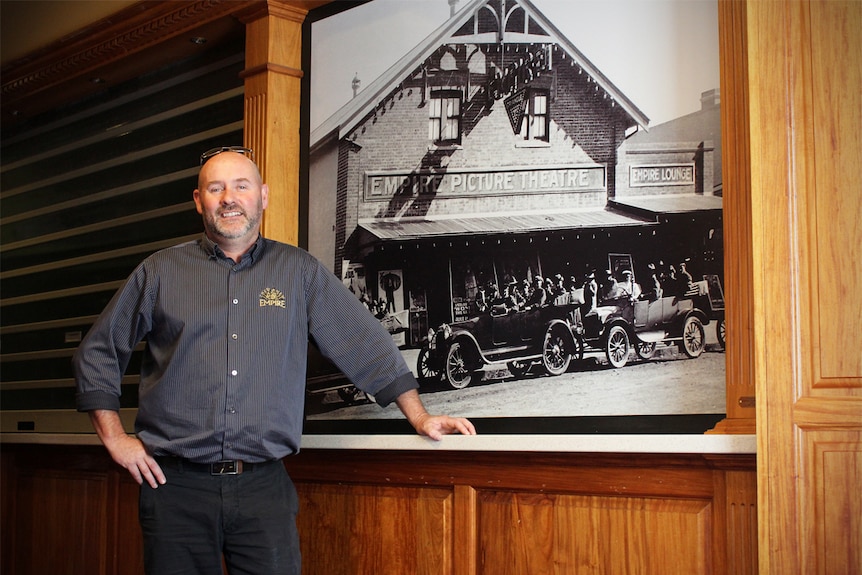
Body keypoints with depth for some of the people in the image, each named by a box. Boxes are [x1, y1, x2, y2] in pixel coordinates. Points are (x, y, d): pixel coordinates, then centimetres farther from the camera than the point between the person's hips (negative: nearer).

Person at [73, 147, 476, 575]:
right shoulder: (160, 272, 8)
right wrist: (115, 437, 5)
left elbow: (365, 345, 9)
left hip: (264, 486, 0)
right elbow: (97, 352, 13)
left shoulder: (300, 272, 8)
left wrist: (419, 417, 5)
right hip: (177, 486, 0)